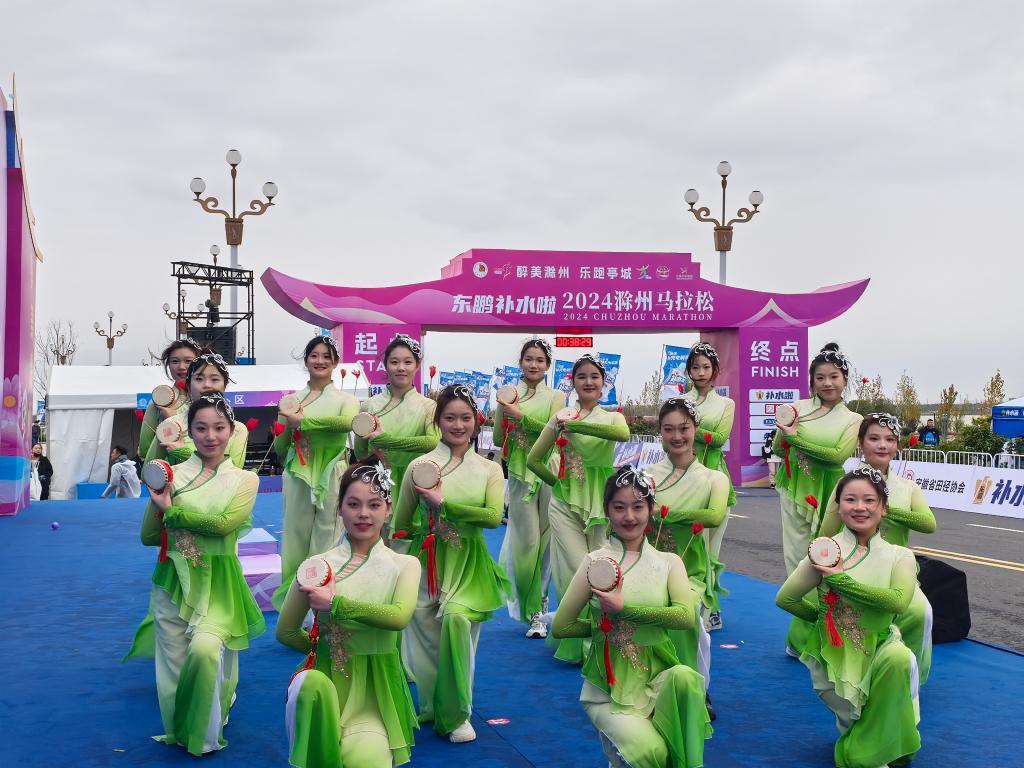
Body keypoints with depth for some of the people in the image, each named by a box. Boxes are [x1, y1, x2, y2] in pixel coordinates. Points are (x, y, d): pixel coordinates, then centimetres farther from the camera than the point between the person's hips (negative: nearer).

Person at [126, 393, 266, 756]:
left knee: (204, 649, -24)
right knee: (173, 668, 1)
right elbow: (148, 537, 6)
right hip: (174, 580, 2)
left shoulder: (244, 479, 3)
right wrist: (157, 503, -11)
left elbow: (225, 524, -14)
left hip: (218, 584, -2)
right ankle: (178, 734, 31)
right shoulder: (173, 475, 6)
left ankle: (203, 735, 0)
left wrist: (171, 511, -9)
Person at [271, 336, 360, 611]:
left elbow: (348, 422, -20)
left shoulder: (345, 399, 5)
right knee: (295, 540, 3)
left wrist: (302, 421, -19)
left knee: (325, 546, 0)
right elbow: (280, 450, 13)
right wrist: (288, 424, -6)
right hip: (297, 478, 2)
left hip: (331, 478, -2)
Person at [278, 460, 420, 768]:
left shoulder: (405, 565, 4)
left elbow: (399, 617, -17)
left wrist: (334, 603, -16)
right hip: (328, 676, 1)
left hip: (377, 687, -1)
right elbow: (286, 632, 10)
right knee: (309, 683, -35)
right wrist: (326, 646, 1)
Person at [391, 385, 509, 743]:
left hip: (469, 564, 0)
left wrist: (444, 503, -17)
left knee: (456, 617, -21)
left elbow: (494, 517, -13)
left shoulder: (489, 469, 3)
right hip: (427, 562, 0)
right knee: (427, 633, 0)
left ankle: (456, 714, -4)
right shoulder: (420, 466, 0)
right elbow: (401, 525, 8)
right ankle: (432, 707, 26)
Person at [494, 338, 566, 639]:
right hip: (520, 475, 0)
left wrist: (521, 416, -18)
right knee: (527, 540, -5)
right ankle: (534, 612, 4)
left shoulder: (555, 397, 6)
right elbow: (498, 439, 7)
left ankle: (536, 605, 21)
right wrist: (503, 414, -7)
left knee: (544, 540, 3)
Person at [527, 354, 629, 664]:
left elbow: (623, 434, -23)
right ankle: (579, 646, 7)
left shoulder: (612, 416, 4)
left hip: (600, 505, 1)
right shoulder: (560, 417, 5)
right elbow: (533, 459, 10)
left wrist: (574, 425, -26)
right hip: (565, 505, -1)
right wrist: (558, 481, 4)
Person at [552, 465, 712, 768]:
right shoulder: (596, 561, 0)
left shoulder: (668, 562, 6)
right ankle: (617, 741, 9)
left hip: (658, 680, 1)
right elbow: (561, 626, 0)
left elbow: (685, 617, -13)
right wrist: (603, 624, -2)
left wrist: (624, 609, -16)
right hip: (611, 690, -1)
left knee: (684, 675, -33)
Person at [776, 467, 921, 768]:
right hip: (833, 652, 0)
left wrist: (840, 579, -21)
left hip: (879, 645, 0)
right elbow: (785, 599, -8)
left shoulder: (900, 556, -3)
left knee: (898, 657, -32)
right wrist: (827, 616, 1)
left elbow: (898, 601, -23)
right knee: (851, 719, -13)